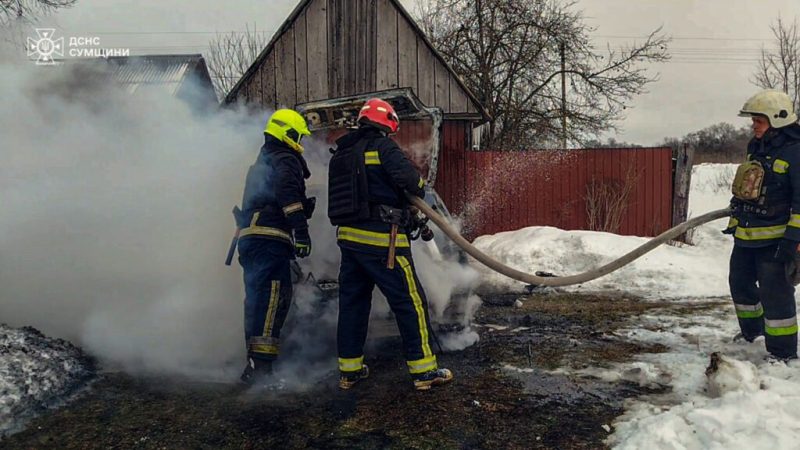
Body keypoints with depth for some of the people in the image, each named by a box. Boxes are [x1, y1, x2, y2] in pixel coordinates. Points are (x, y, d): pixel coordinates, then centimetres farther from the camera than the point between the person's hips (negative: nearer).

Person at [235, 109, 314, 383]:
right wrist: (301, 229, -25)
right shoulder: (285, 159, -2)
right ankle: (261, 364, -23)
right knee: (273, 297, -15)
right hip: (270, 239, -10)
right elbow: (287, 193, -20)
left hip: (249, 237, 10)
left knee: (257, 299, 14)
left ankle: (254, 364, 22)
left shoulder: (261, 162, 29)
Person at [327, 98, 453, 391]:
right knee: (410, 301, 0)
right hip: (381, 239, -8)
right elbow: (408, 177, -21)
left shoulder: (341, 153, 18)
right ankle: (424, 370, 5)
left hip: (348, 235, 8)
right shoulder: (382, 146, -6)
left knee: (352, 301, 14)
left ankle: (349, 369, 21)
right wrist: (419, 188, 1)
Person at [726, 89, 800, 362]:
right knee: (740, 283, 20)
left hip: (775, 239, -8)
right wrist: (736, 220, 23)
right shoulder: (756, 149, 10)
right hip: (745, 236, 9)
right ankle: (751, 330, 42)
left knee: (775, 295, -5)